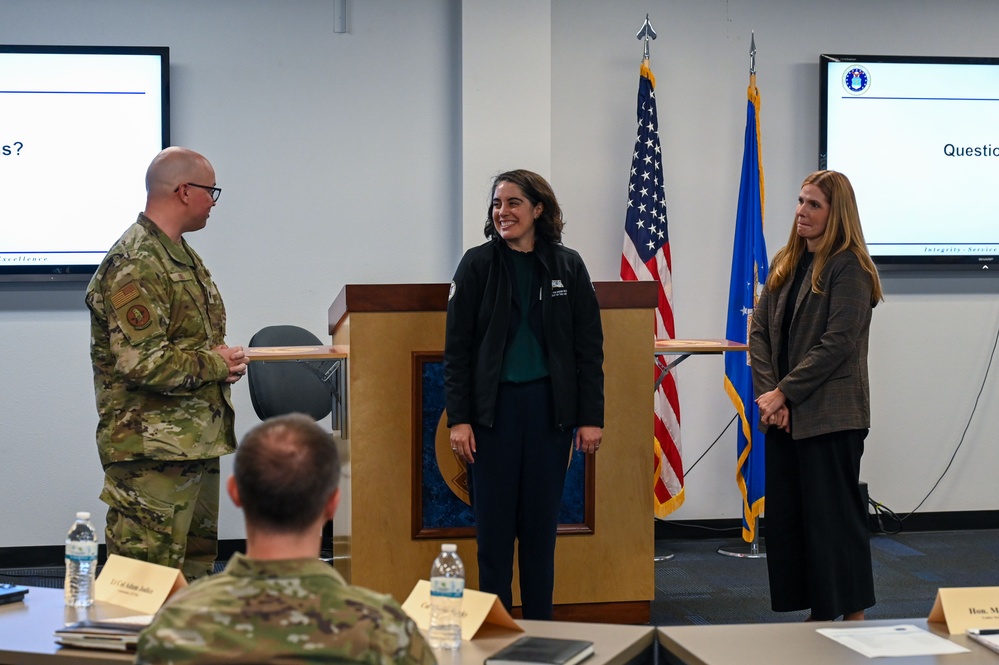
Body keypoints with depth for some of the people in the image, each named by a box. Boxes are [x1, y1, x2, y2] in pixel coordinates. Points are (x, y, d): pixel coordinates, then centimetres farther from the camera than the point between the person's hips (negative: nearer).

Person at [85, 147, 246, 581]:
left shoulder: (183, 255, 16)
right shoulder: (134, 265, -17)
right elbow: (140, 362, -25)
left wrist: (224, 361, 7)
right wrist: (216, 365, -13)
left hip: (198, 443, 10)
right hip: (152, 451, -10)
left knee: (198, 570, 17)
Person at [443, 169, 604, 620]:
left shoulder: (567, 266, 2)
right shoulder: (477, 265, -1)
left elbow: (589, 347, 3)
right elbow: (457, 347, -1)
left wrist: (591, 417, -3)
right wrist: (458, 418, -8)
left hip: (549, 406, 1)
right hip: (493, 407, -1)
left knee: (541, 523, 8)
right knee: (494, 523, 3)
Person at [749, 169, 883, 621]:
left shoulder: (848, 267, -10)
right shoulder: (784, 264, 12)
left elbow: (837, 343, -16)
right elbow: (759, 331, 8)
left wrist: (784, 392, -15)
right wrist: (768, 394, -6)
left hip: (830, 415, -7)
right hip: (783, 415, 7)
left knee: (834, 516, -2)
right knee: (785, 516, 9)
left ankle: (853, 617, 9)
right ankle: (816, 615, 19)